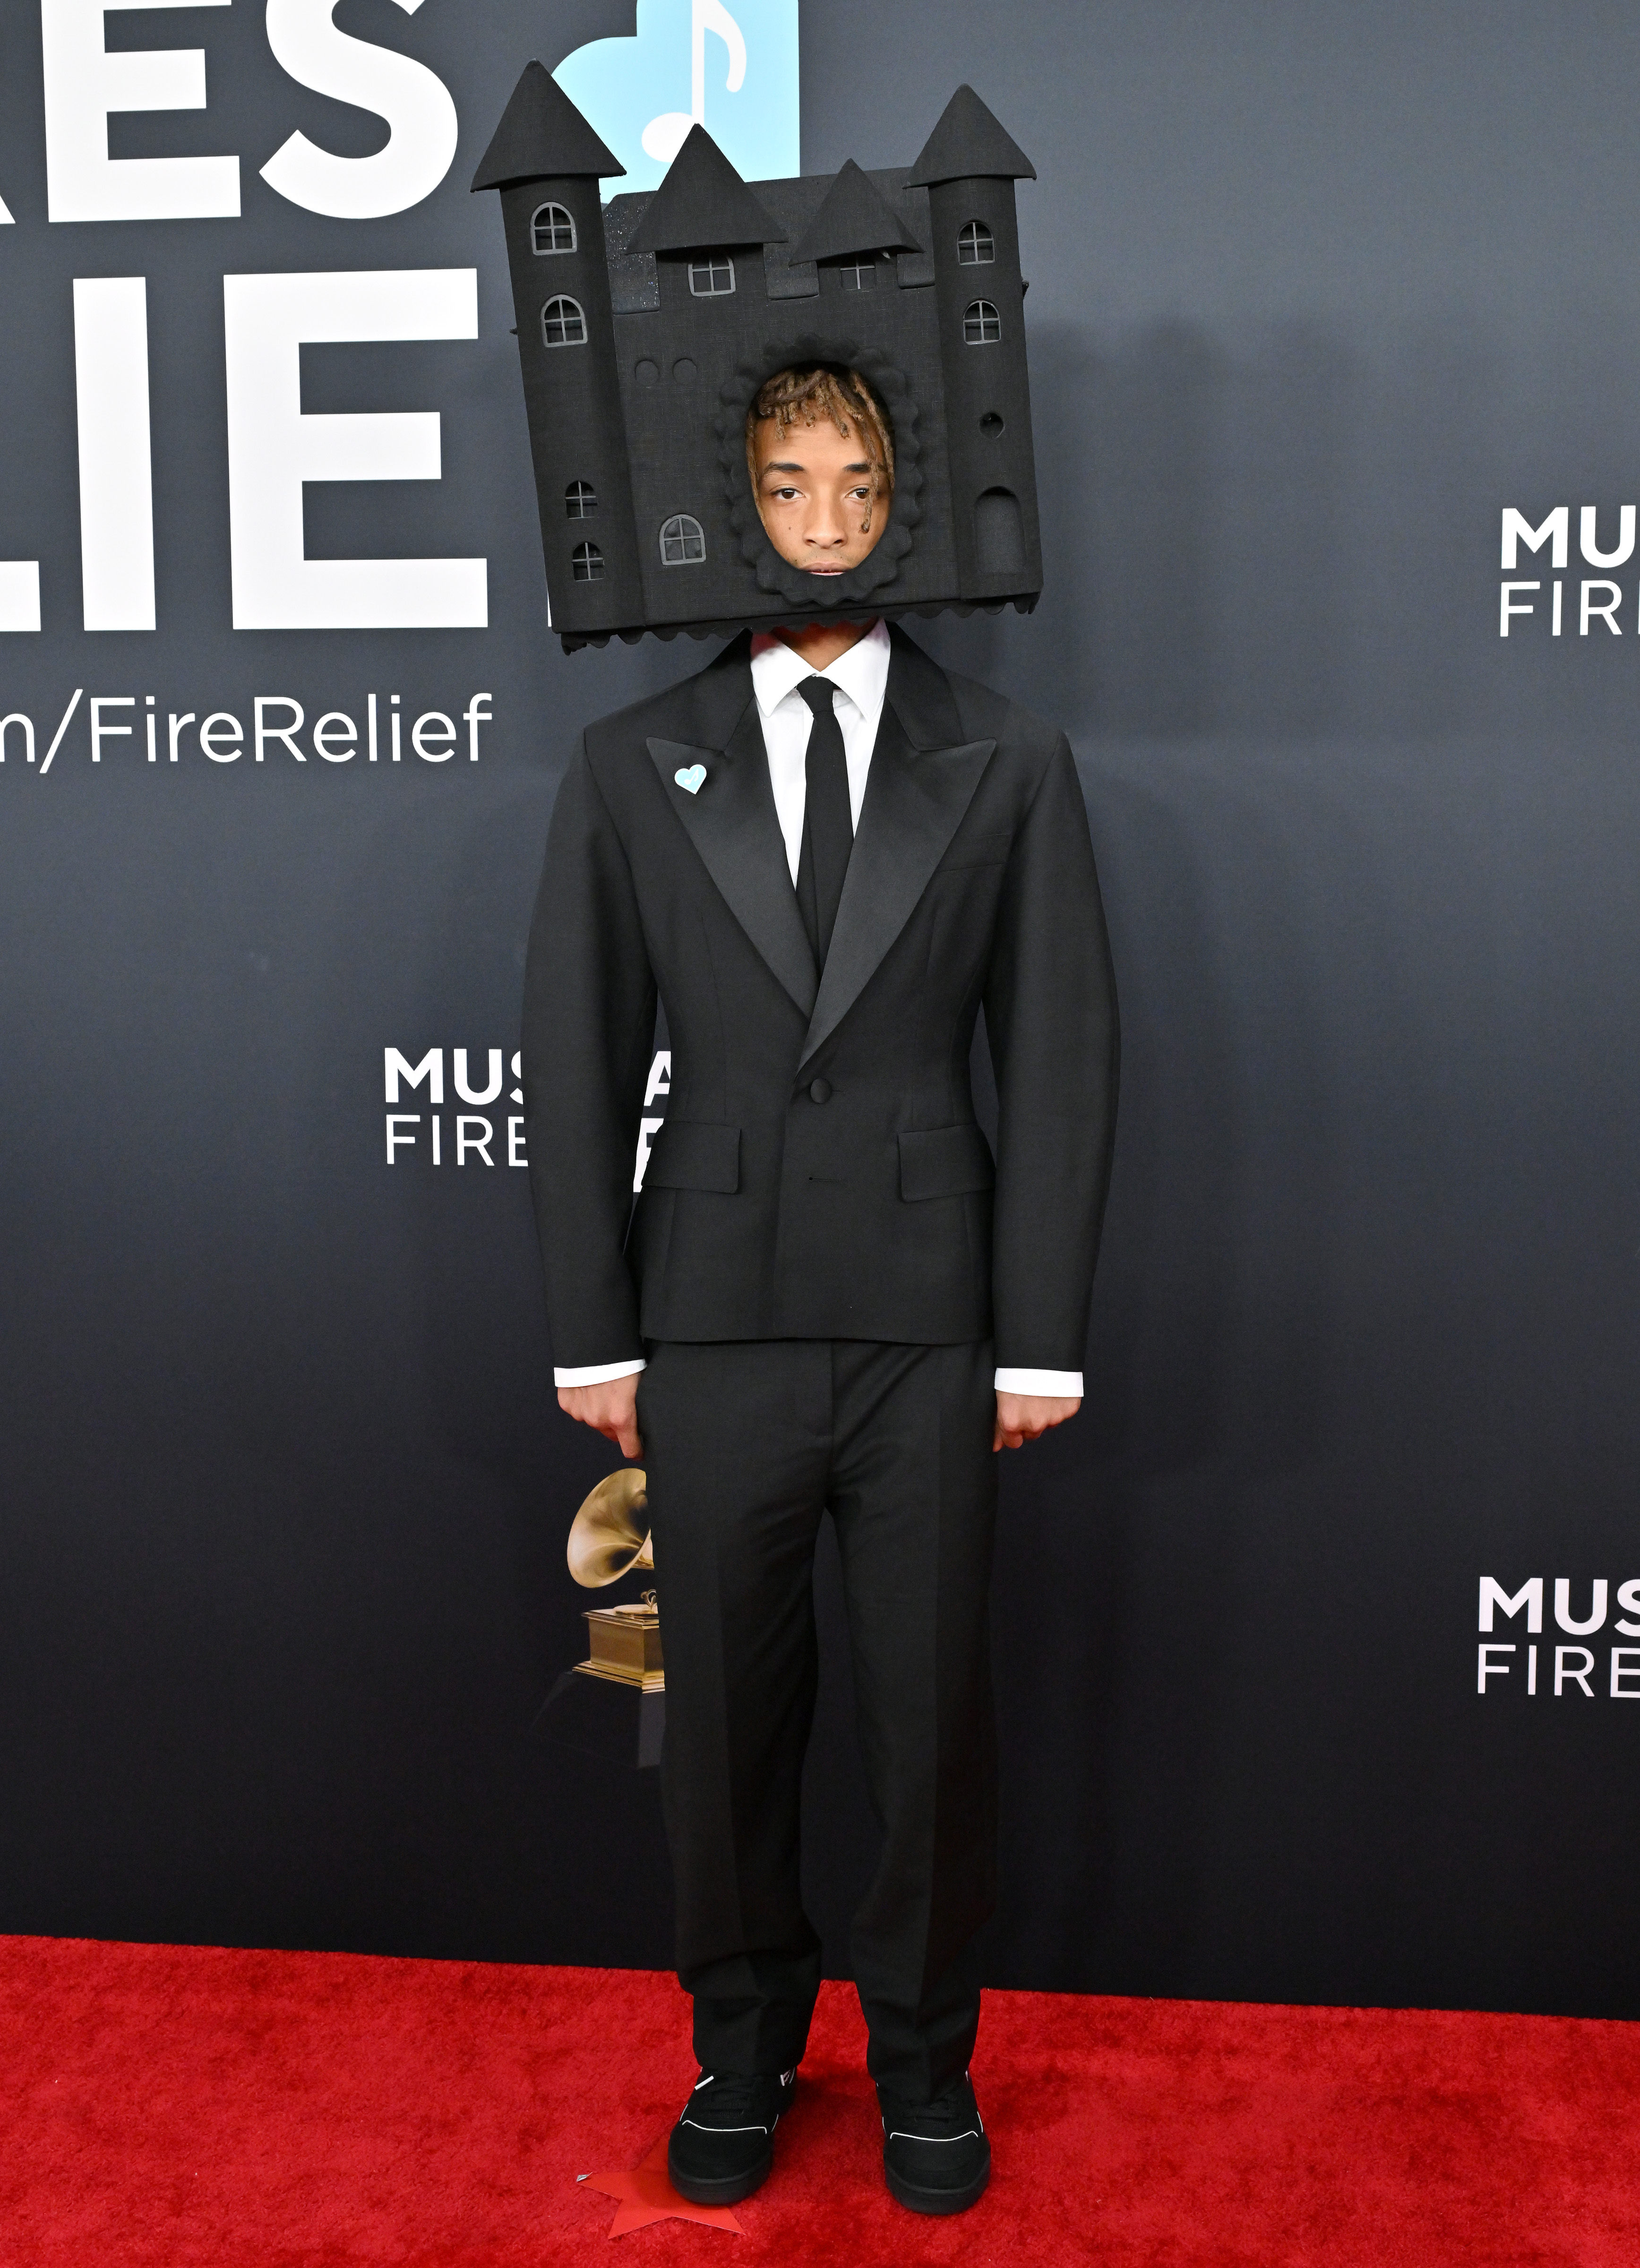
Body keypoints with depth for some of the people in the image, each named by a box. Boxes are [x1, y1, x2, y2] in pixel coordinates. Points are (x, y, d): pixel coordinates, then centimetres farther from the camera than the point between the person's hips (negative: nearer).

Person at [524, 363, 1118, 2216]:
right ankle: (743, 2043, 36)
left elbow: (1059, 1064, 2)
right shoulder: (631, 766, 6)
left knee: (933, 1725, 10)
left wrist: (1041, 1342, -2)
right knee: (724, 1720, 12)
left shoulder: (1006, 768, 5)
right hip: (713, 1334, 1)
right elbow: (575, 1063, 4)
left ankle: (923, 2054, 34)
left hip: (930, 1338, 0)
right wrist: (592, 1335, 0)